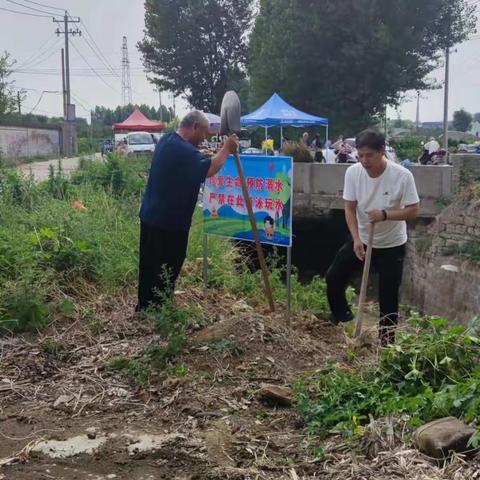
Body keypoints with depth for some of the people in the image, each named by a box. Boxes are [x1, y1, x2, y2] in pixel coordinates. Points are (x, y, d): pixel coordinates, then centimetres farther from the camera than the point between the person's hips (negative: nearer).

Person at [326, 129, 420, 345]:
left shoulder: (402, 175, -24)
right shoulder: (353, 172, -14)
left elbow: (413, 211, -17)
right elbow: (350, 209, -9)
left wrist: (385, 214, -33)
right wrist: (356, 239, -20)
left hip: (392, 245, -3)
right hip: (361, 240, 4)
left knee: (388, 297, 2)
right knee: (333, 277, 4)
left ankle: (386, 342, 18)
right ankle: (343, 320, 29)